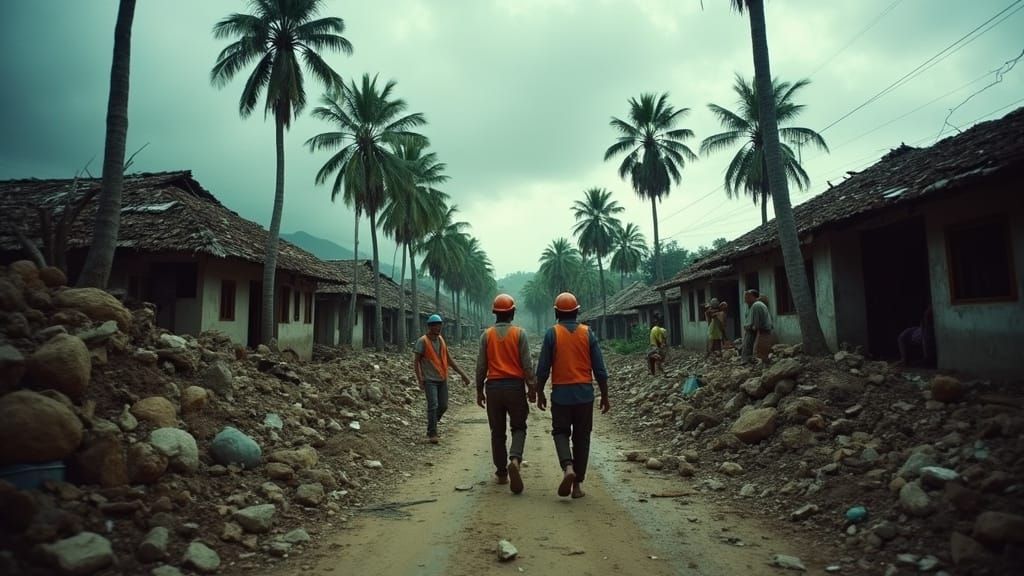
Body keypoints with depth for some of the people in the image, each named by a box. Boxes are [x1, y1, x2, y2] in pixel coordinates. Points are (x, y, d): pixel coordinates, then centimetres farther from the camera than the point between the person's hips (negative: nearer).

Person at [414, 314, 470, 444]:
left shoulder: (441, 340, 11)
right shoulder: (422, 341, -8)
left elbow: (449, 359, 15)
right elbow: (416, 361, -8)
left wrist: (462, 374, 10)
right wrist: (420, 380, -17)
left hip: (442, 379, 6)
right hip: (430, 380, -6)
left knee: (443, 406, 8)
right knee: (433, 406, -11)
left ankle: (431, 427, 28)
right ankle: (432, 434, -2)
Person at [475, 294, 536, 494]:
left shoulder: (486, 335, 1)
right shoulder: (520, 333, -3)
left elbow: (481, 365, 2)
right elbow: (527, 364, -5)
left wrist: (479, 390, 10)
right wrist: (532, 388, 3)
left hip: (493, 387, 2)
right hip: (515, 386, -1)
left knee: (497, 432, 10)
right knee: (518, 427, 9)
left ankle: (502, 472, 15)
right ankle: (515, 460, -16)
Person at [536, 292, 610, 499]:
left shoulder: (552, 333, -4)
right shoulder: (587, 333, 1)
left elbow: (543, 369, -4)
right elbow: (600, 369, 1)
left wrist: (540, 394, 7)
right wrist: (605, 396, 9)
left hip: (561, 393, -2)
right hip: (584, 393, 2)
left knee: (560, 432, 12)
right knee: (581, 437, 10)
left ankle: (568, 468, -12)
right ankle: (578, 483, 12)